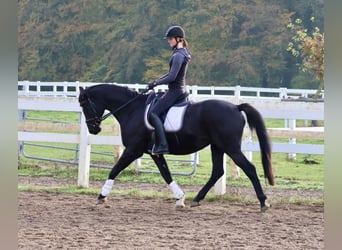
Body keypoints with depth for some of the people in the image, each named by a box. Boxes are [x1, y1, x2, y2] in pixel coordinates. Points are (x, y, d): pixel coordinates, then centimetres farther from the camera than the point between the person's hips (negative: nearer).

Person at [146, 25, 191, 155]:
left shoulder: (178, 55, -18)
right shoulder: (183, 53, 14)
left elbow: (172, 77, -22)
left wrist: (155, 83, -12)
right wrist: (156, 81, 16)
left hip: (175, 91, -11)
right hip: (179, 89, 11)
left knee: (153, 113, -16)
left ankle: (163, 145, -23)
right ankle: (158, 142, 20)